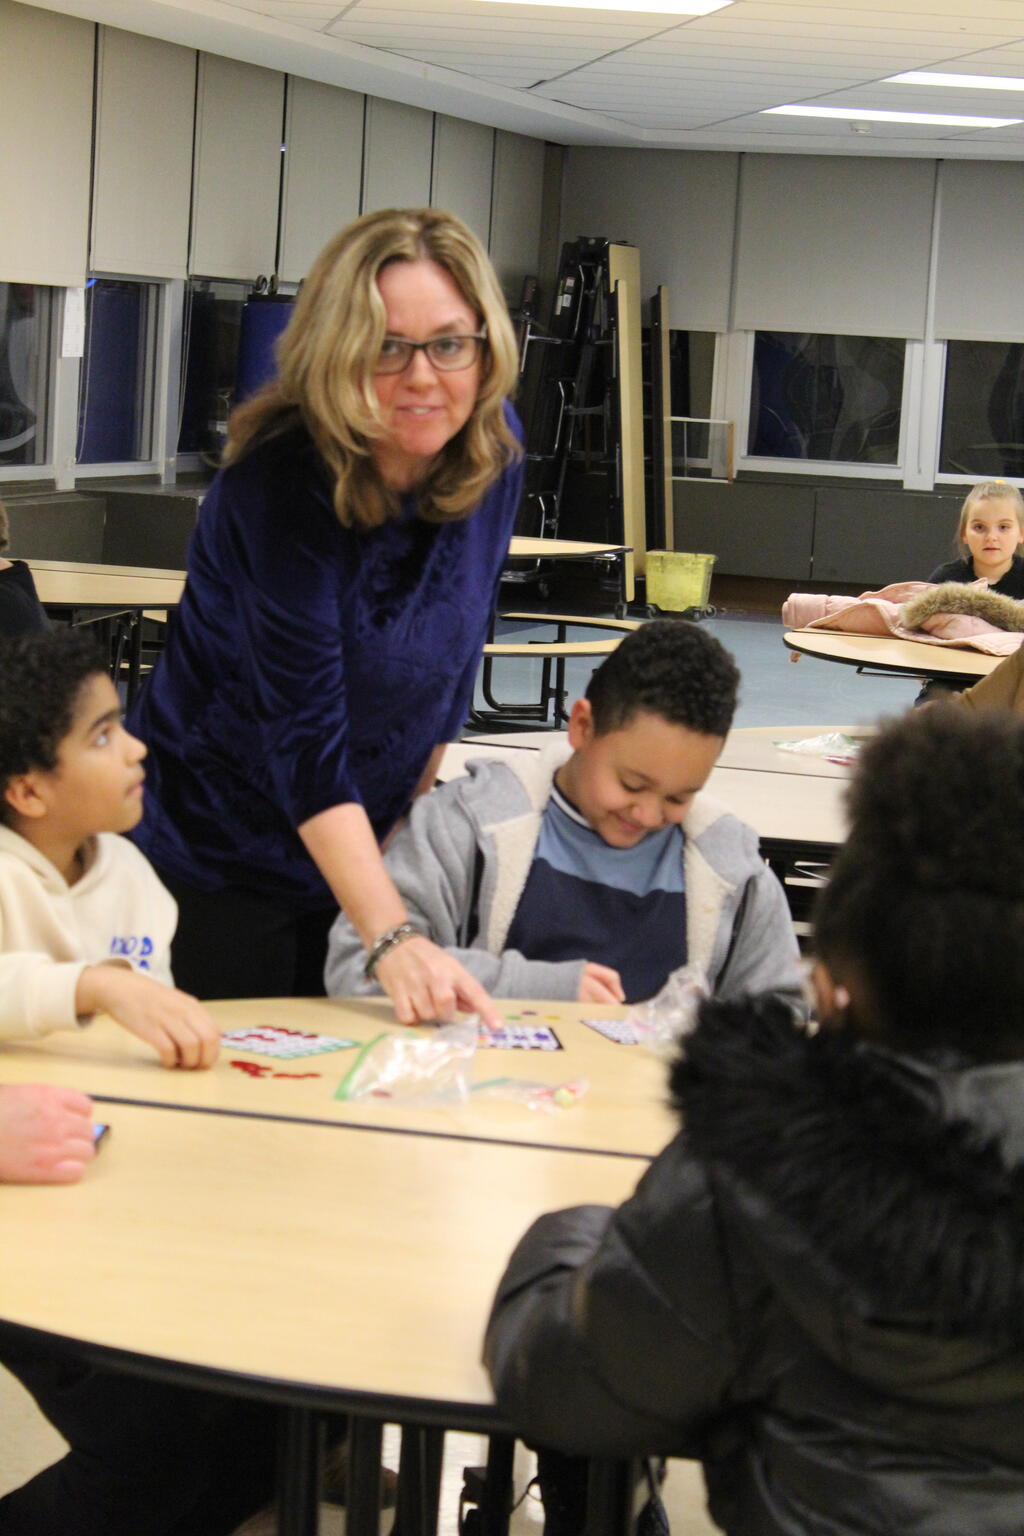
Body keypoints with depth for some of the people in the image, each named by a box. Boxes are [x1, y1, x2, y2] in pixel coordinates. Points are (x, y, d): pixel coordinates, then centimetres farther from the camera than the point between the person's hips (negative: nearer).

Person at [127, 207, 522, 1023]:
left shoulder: (495, 451, -7)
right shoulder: (278, 484, -26)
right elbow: (305, 736, -30)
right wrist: (392, 939, -37)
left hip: (365, 847, 6)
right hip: (216, 857, -5)